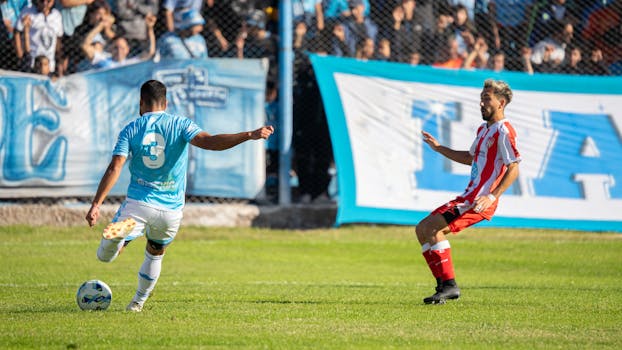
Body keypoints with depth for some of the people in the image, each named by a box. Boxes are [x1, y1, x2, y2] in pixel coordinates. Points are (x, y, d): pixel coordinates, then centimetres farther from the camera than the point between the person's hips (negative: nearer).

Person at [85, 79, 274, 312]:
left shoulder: (131, 130, 1)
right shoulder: (181, 125, -2)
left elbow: (114, 168, -9)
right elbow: (208, 141, -19)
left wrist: (96, 205, -11)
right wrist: (249, 135, -22)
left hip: (138, 204, -1)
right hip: (170, 209, 2)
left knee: (105, 256, -1)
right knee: (155, 255, 29)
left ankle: (121, 230, -32)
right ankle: (138, 302, 34)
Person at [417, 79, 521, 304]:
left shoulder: (503, 131, -12)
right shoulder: (484, 129, 18)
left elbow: (514, 168, -21)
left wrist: (492, 196, -30)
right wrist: (438, 148, 30)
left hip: (481, 202, -10)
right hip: (468, 197, 10)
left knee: (433, 227, -22)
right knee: (422, 230, 9)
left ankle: (450, 285, -19)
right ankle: (443, 286, 6)